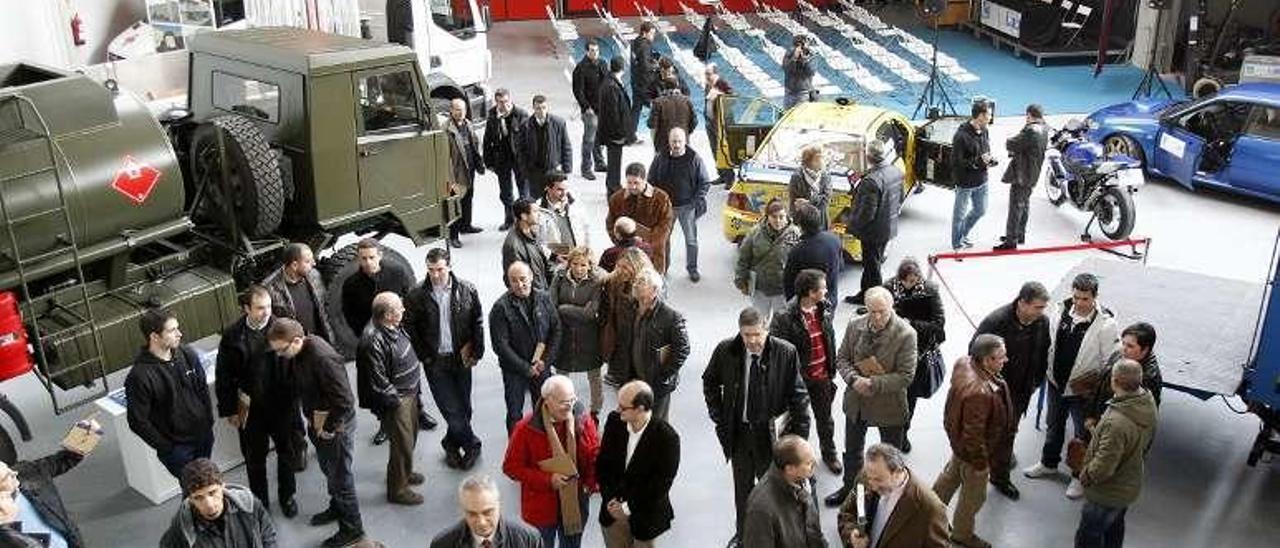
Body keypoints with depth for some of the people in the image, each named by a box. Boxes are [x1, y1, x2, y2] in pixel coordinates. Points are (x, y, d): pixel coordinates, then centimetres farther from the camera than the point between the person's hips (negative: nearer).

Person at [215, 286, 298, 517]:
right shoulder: (232, 335, -10)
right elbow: (223, 376, -3)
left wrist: (295, 400, -12)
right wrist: (229, 410, -3)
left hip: (282, 405, 0)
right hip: (249, 409, 0)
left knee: (286, 453, 18)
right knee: (254, 459, 16)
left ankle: (287, 496, 39)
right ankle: (259, 501, 36)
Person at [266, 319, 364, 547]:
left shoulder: (323, 358, -32)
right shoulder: (295, 354, -6)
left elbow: (344, 400, -30)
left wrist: (329, 429, -18)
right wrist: (312, 421, 3)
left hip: (335, 425, -8)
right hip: (317, 421, 8)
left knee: (340, 477, 6)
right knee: (328, 470, 26)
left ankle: (352, 529, 22)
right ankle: (337, 507, 49)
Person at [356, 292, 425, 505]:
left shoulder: (393, 328, -1)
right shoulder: (374, 341, -30)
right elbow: (378, 381, -26)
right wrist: (396, 400, -16)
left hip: (409, 394, 9)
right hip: (395, 401, -9)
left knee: (410, 437, 25)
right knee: (402, 445, 3)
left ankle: (405, 472, 47)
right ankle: (397, 489, 21)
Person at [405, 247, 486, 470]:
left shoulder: (467, 290, -5)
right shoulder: (416, 296, -9)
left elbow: (478, 323, 3)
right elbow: (409, 329, -1)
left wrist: (475, 352, -1)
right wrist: (425, 356, -3)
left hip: (462, 359, 2)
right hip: (435, 362, -2)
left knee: (463, 407, 10)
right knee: (451, 409, -3)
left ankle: (452, 444, 32)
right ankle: (472, 444, 16)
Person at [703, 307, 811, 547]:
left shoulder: (786, 353, -16)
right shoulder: (726, 350, -10)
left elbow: (798, 396, -10)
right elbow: (710, 382, 8)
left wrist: (800, 433, -13)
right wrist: (718, 417, 2)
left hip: (771, 433, -2)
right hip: (738, 432, 3)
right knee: (742, 488, 19)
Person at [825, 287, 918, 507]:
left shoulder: (905, 334, -22)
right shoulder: (855, 326, -9)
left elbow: (906, 376, -21)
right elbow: (841, 359, -1)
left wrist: (873, 384, -29)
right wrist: (854, 379, -21)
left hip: (889, 405, -4)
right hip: (856, 402, 4)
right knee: (852, 450, 24)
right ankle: (849, 487, 48)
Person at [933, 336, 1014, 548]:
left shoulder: (964, 363, -16)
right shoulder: (979, 393, -43)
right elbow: (973, 435, -32)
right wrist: (981, 464, -17)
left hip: (958, 438, 8)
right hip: (973, 451, -8)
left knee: (951, 474, 33)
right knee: (974, 495, 19)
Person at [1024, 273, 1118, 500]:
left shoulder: (1105, 324, -24)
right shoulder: (1062, 311, -10)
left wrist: (1094, 386, -17)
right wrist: (1048, 371, 5)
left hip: (1083, 390, -5)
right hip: (1056, 383, 5)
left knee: (1083, 434, 14)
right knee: (1053, 426, 25)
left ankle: (1081, 477, 35)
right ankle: (1049, 464, 48)